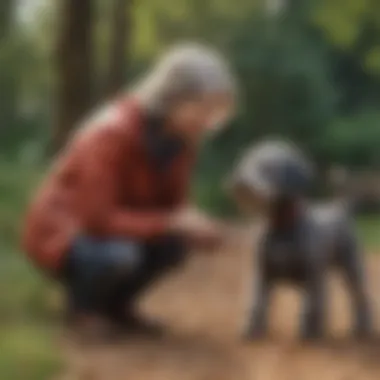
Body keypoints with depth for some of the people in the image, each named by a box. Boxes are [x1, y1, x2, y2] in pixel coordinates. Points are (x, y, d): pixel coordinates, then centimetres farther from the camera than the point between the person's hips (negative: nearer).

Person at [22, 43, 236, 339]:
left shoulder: (181, 136, -6)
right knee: (122, 254, -36)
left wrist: (198, 226, -23)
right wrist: (172, 223, -35)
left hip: (116, 226, 7)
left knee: (175, 243, -20)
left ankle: (114, 303, 5)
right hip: (61, 231, -7)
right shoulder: (113, 133, -29)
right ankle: (83, 302, -2)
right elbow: (98, 218, -31)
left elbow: (172, 204, 0)